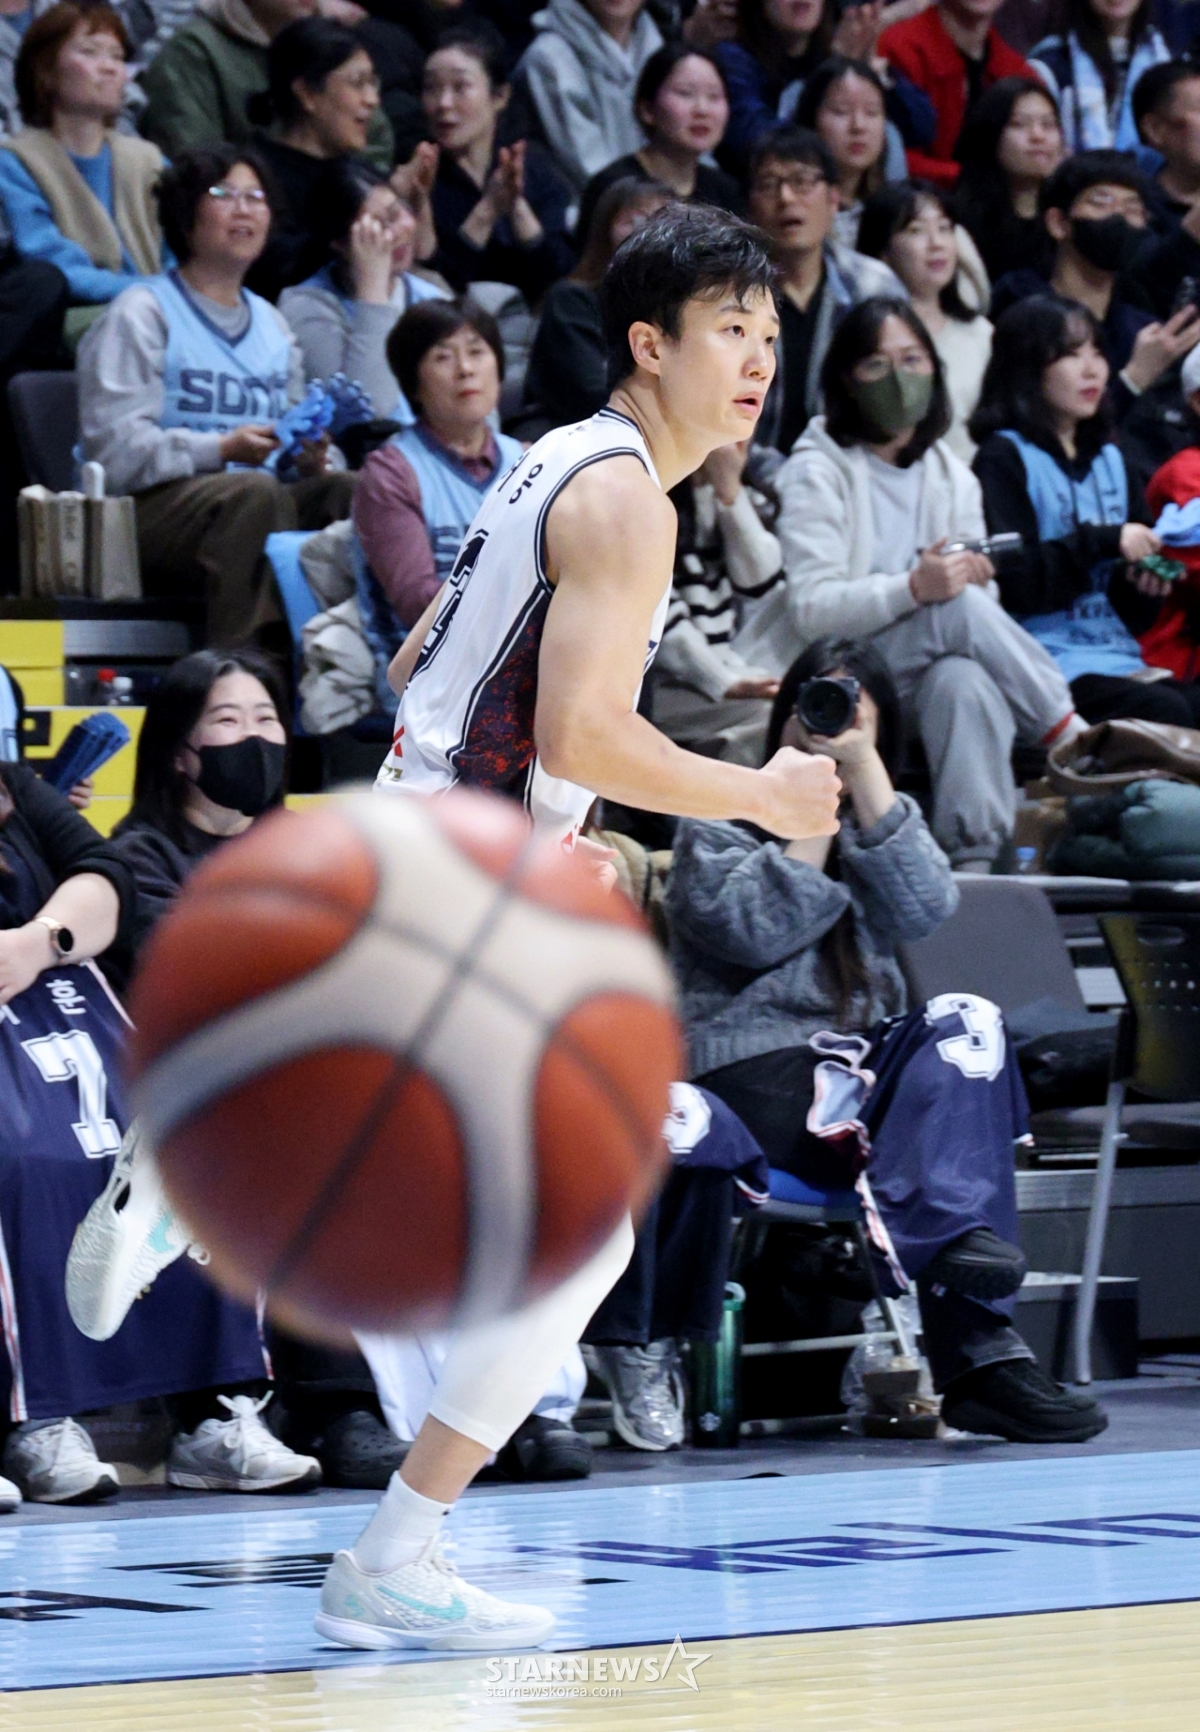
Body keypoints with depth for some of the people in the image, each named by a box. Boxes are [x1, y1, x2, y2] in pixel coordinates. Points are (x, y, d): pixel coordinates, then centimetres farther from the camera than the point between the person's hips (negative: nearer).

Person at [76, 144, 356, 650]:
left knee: (345, 490, -24)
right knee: (254, 492, -38)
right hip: (152, 508, -6)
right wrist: (222, 450, -20)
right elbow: (115, 450, -9)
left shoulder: (272, 326, 26)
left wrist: (309, 455, -1)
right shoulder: (141, 314, 3)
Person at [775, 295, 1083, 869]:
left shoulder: (952, 477, 15)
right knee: (958, 610, -31)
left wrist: (975, 578, -11)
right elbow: (811, 609, -14)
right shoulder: (816, 474, -2)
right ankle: (1073, 734, -23)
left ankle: (975, 859, -44)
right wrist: (913, 589, -29)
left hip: (926, 679, 4)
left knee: (963, 679, -35)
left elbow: (981, 605, 15)